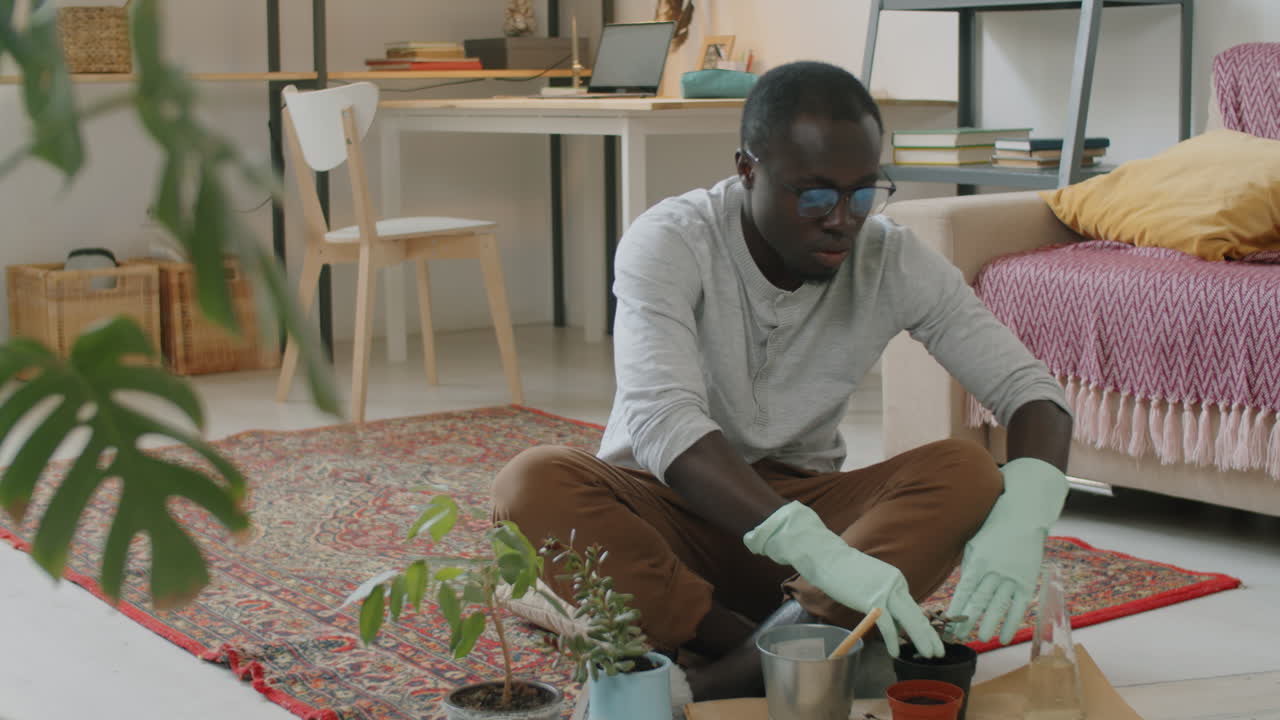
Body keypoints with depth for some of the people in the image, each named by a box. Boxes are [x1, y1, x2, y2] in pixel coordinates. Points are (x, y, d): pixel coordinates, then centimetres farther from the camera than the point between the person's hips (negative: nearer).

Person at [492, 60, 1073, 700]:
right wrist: (820, 550, -48)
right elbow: (662, 421, -34)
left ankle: (740, 671, -34)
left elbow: (1029, 389, -10)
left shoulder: (894, 260, -9)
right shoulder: (670, 241, -20)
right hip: (669, 507, -2)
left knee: (967, 475, -26)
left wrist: (1019, 519, -33)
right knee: (532, 486, -34)